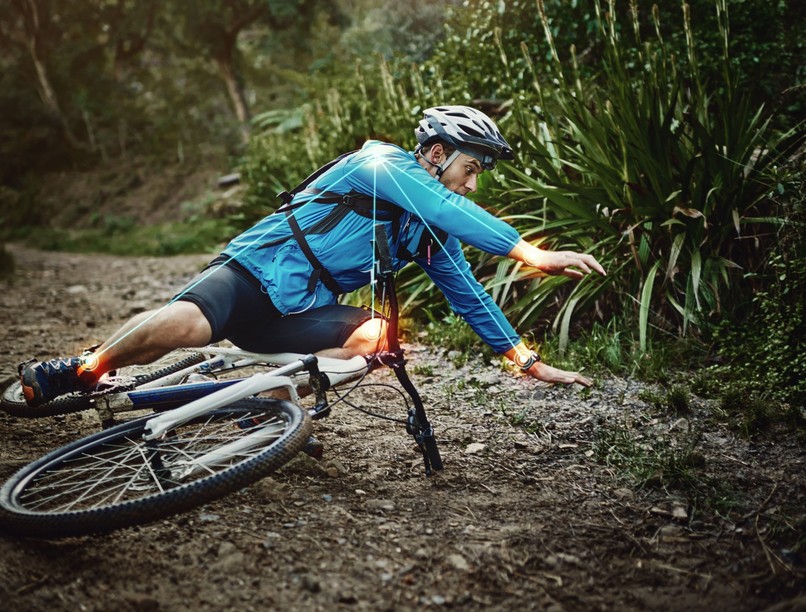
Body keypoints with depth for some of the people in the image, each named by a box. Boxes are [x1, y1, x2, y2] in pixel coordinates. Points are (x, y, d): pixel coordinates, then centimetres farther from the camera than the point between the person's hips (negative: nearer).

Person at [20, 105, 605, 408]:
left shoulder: (432, 235, 12)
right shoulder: (383, 165, -11)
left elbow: (469, 295, 18)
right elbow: (449, 208, -27)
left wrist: (530, 359, 14)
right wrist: (533, 255, -32)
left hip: (302, 312, 7)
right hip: (253, 275, -7)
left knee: (374, 336, -23)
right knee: (186, 324, -34)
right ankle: (82, 371, -7)